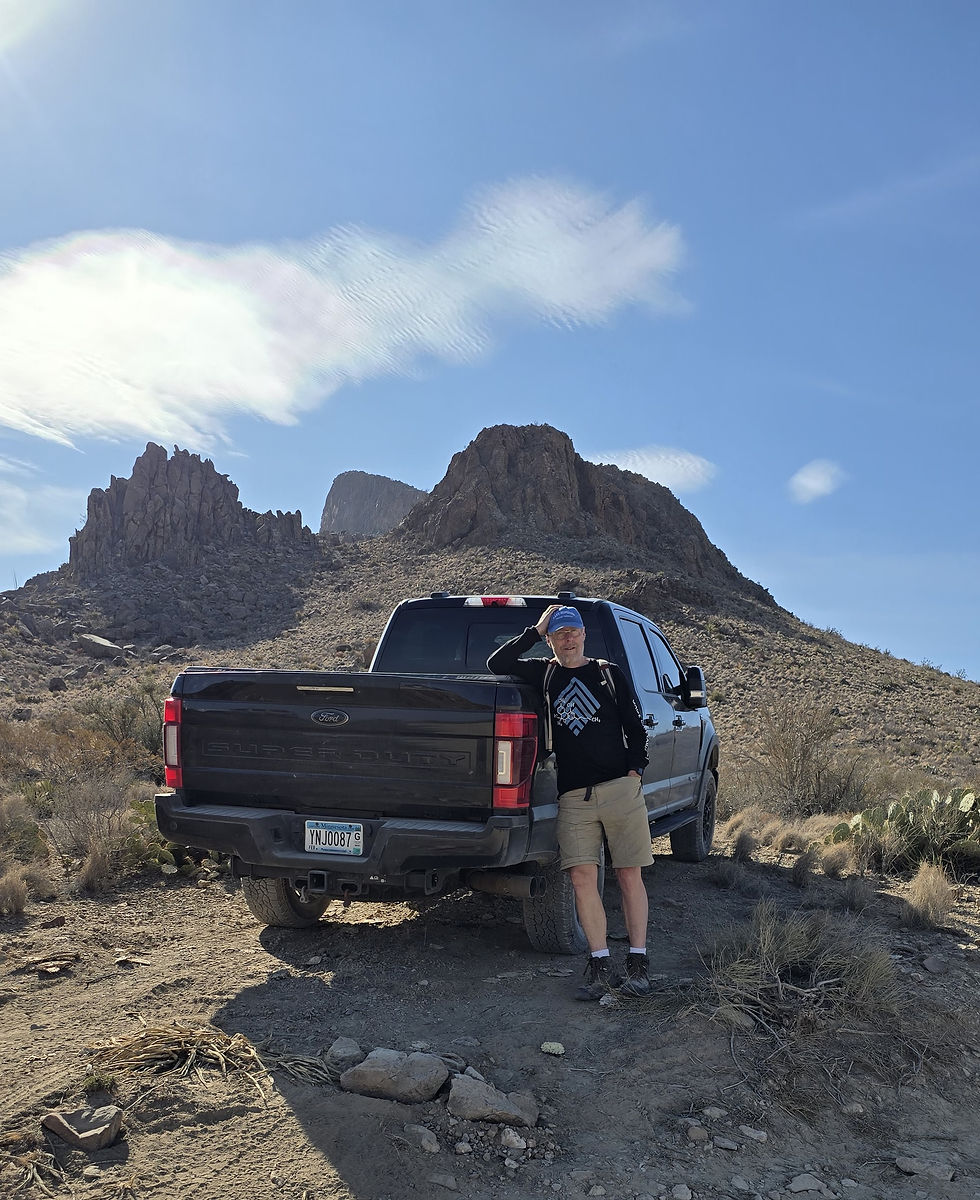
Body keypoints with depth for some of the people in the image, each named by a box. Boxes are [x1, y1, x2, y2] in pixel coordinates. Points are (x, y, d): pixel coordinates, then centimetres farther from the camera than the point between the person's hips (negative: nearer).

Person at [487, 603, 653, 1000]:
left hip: (620, 789, -1)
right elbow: (496, 664, 7)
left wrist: (635, 770, 1)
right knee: (582, 878, -8)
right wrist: (536, 629, 6)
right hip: (573, 797, 1)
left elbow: (635, 727, 13)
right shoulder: (545, 674, 15)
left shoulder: (609, 674, 12)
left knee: (629, 876, 1)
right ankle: (599, 967, 1)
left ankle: (637, 965, 9)